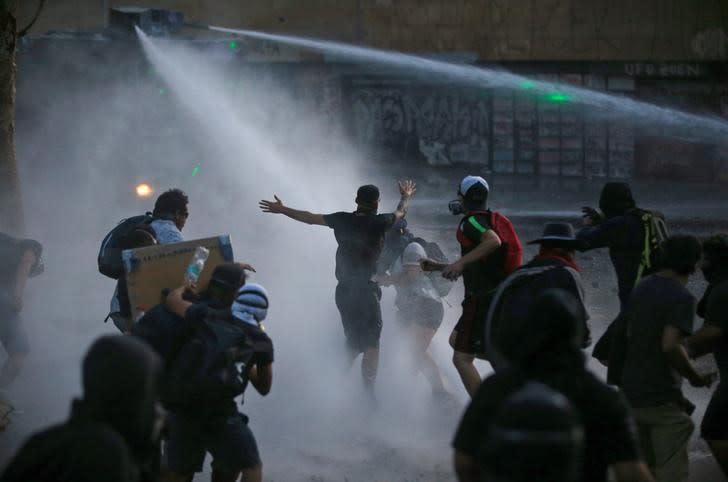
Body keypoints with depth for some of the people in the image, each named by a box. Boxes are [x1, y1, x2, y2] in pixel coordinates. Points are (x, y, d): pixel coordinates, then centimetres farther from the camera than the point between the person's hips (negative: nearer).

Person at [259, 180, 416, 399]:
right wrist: (406, 196, 33)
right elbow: (400, 212, 11)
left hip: (344, 290, 5)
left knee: (353, 342, 20)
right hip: (365, 289, -5)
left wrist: (282, 209, 23)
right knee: (371, 344, -2)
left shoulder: (342, 220, 1)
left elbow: (310, 218, 10)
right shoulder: (378, 223, -8)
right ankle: (368, 392, -9)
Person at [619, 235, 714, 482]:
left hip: (631, 392, 8)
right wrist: (695, 377, -13)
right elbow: (670, 346, -26)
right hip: (661, 397, -8)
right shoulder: (682, 298, -15)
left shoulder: (641, 288, 10)